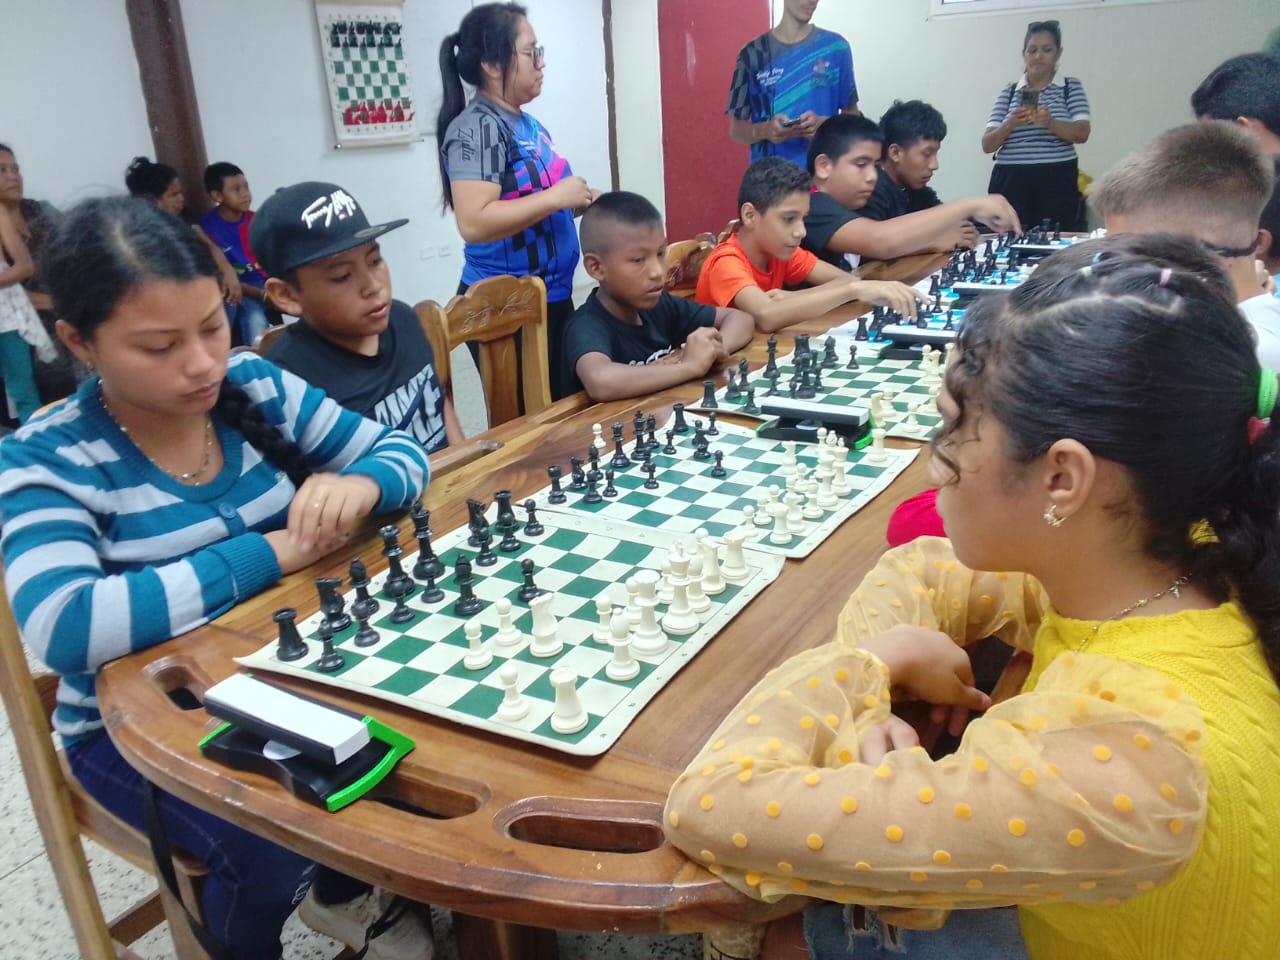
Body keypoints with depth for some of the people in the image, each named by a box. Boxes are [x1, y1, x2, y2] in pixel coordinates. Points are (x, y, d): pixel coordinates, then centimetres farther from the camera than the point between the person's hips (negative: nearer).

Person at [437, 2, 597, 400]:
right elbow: (474, 223, -29)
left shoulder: (527, 123, 10)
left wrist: (578, 200, 6)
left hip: (551, 296, 9)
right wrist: (557, 197, -22)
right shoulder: (477, 127, -16)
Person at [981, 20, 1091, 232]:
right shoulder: (1009, 92, 12)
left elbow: (1082, 133, -3)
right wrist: (1010, 124, -15)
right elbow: (987, 145, 5)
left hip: (1056, 182, -1)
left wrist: (1050, 123, -22)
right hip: (1011, 182, 1)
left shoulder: (1071, 87, 10)